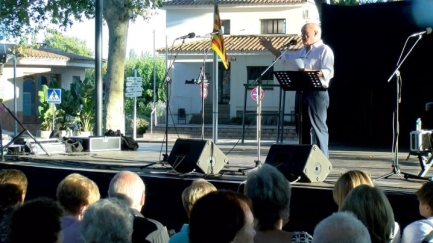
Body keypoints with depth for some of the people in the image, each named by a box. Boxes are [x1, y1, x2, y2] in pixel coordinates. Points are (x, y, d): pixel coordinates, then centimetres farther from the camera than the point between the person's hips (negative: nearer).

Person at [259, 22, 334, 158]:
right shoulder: (303, 51, 21)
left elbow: (328, 72, -19)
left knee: (318, 128, -9)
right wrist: (271, 48, 29)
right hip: (302, 93, 9)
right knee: (303, 127, 11)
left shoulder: (324, 50, -6)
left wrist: (310, 72, -31)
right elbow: (286, 58, 35)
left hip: (317, 94, -9)